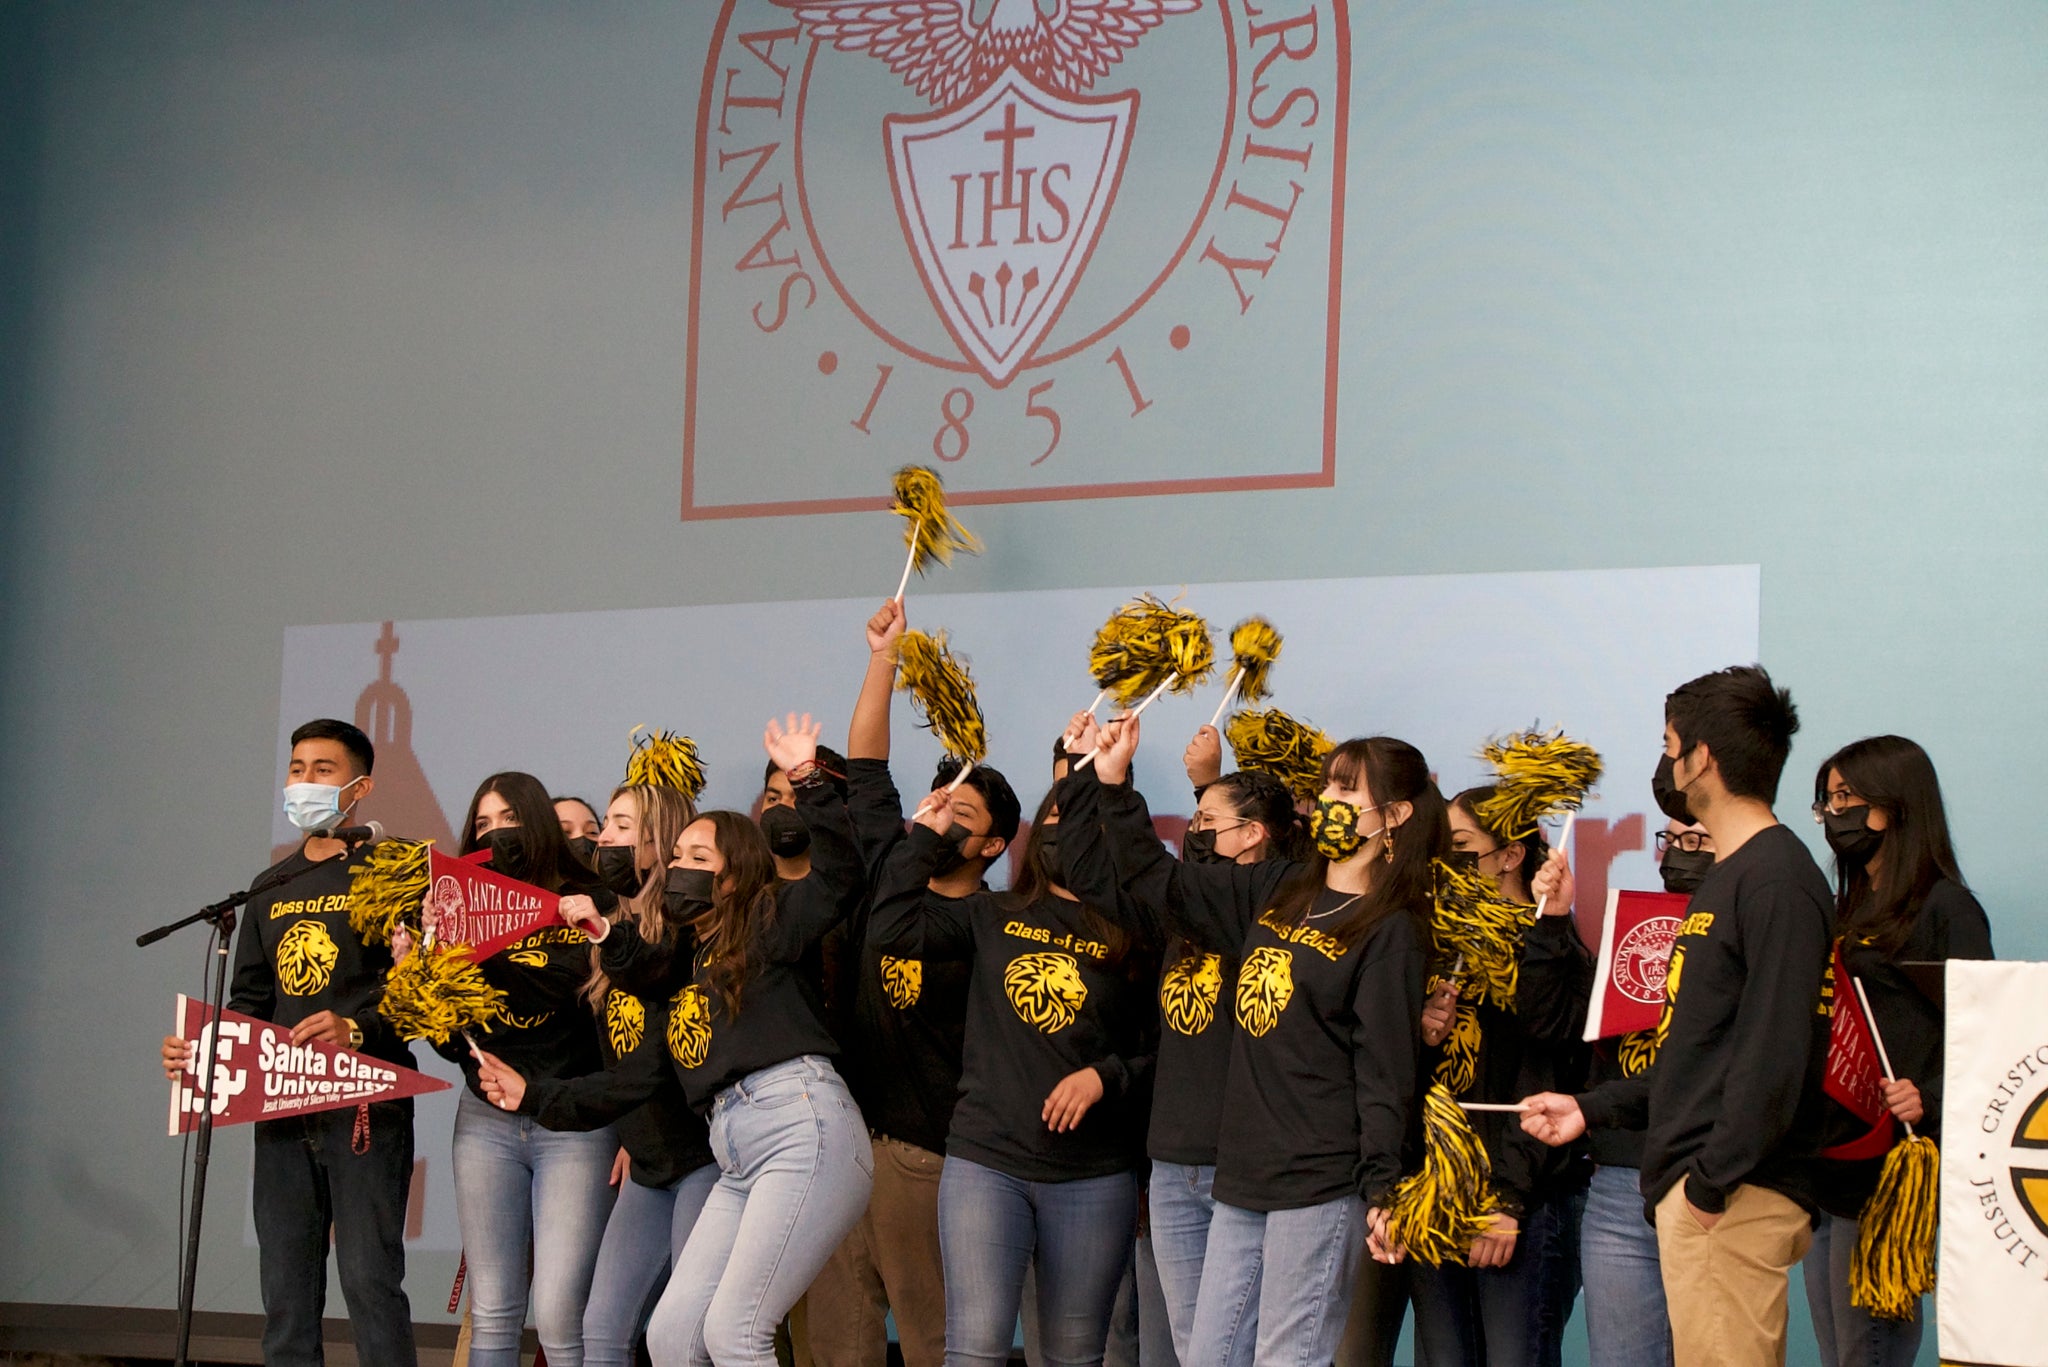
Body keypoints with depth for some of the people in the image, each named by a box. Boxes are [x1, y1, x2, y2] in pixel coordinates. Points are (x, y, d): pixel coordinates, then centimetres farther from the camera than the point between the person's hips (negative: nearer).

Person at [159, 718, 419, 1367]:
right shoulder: (272, 888, 19)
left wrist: (358, 1030, -27)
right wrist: (198, 1049, 4)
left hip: (363, 1110, -7)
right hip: (281, 1112, 7)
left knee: (370, 1282, -10)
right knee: (285, 1290, 6)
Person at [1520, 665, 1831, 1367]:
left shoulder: (1778, 879, -13)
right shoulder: (1725, 880, 20)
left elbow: (1774, 1053, -20)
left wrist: (1713, 1181, -20)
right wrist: (1593, 1108, 22)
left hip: (1735, 1199, -10)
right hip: (1690, 1185, 10)